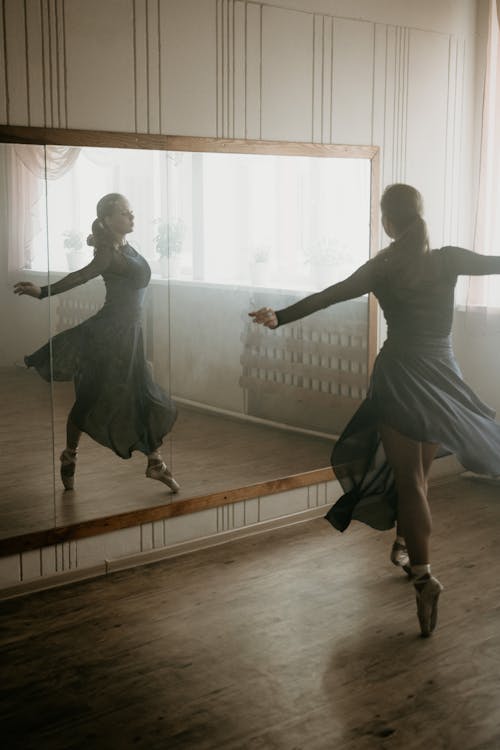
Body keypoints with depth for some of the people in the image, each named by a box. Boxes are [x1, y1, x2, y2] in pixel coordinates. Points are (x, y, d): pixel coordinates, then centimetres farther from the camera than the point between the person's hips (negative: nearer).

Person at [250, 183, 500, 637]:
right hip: (442, 378, 2)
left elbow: (327, 297, -13)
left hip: (399, 378, -2)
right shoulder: (450, 261, -4)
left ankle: (424, 574, -12)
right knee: (419, 475, 19)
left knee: (409, 480, 0)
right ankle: (405, 544, 36)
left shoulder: (381, 269, -7)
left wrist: (280, 318, -13)